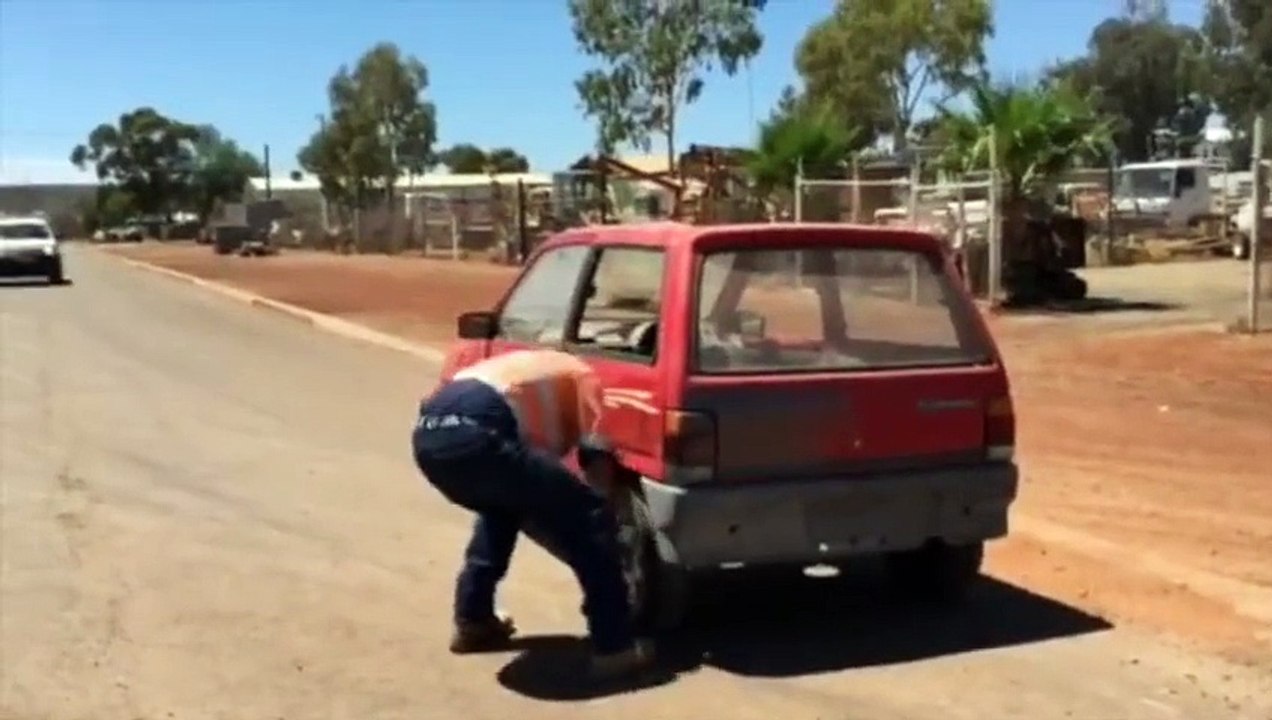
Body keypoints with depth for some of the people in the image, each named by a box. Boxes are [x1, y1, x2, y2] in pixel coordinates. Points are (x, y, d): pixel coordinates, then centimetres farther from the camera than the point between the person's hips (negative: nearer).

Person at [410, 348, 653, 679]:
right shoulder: (581, 377, 24)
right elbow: (598, 462, 16)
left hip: (429, 431, 8)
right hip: (474, 433, -8)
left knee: (504, 504, 36)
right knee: (590, 516, 5)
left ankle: (472, 622, 38)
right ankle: (615, 647, 5)